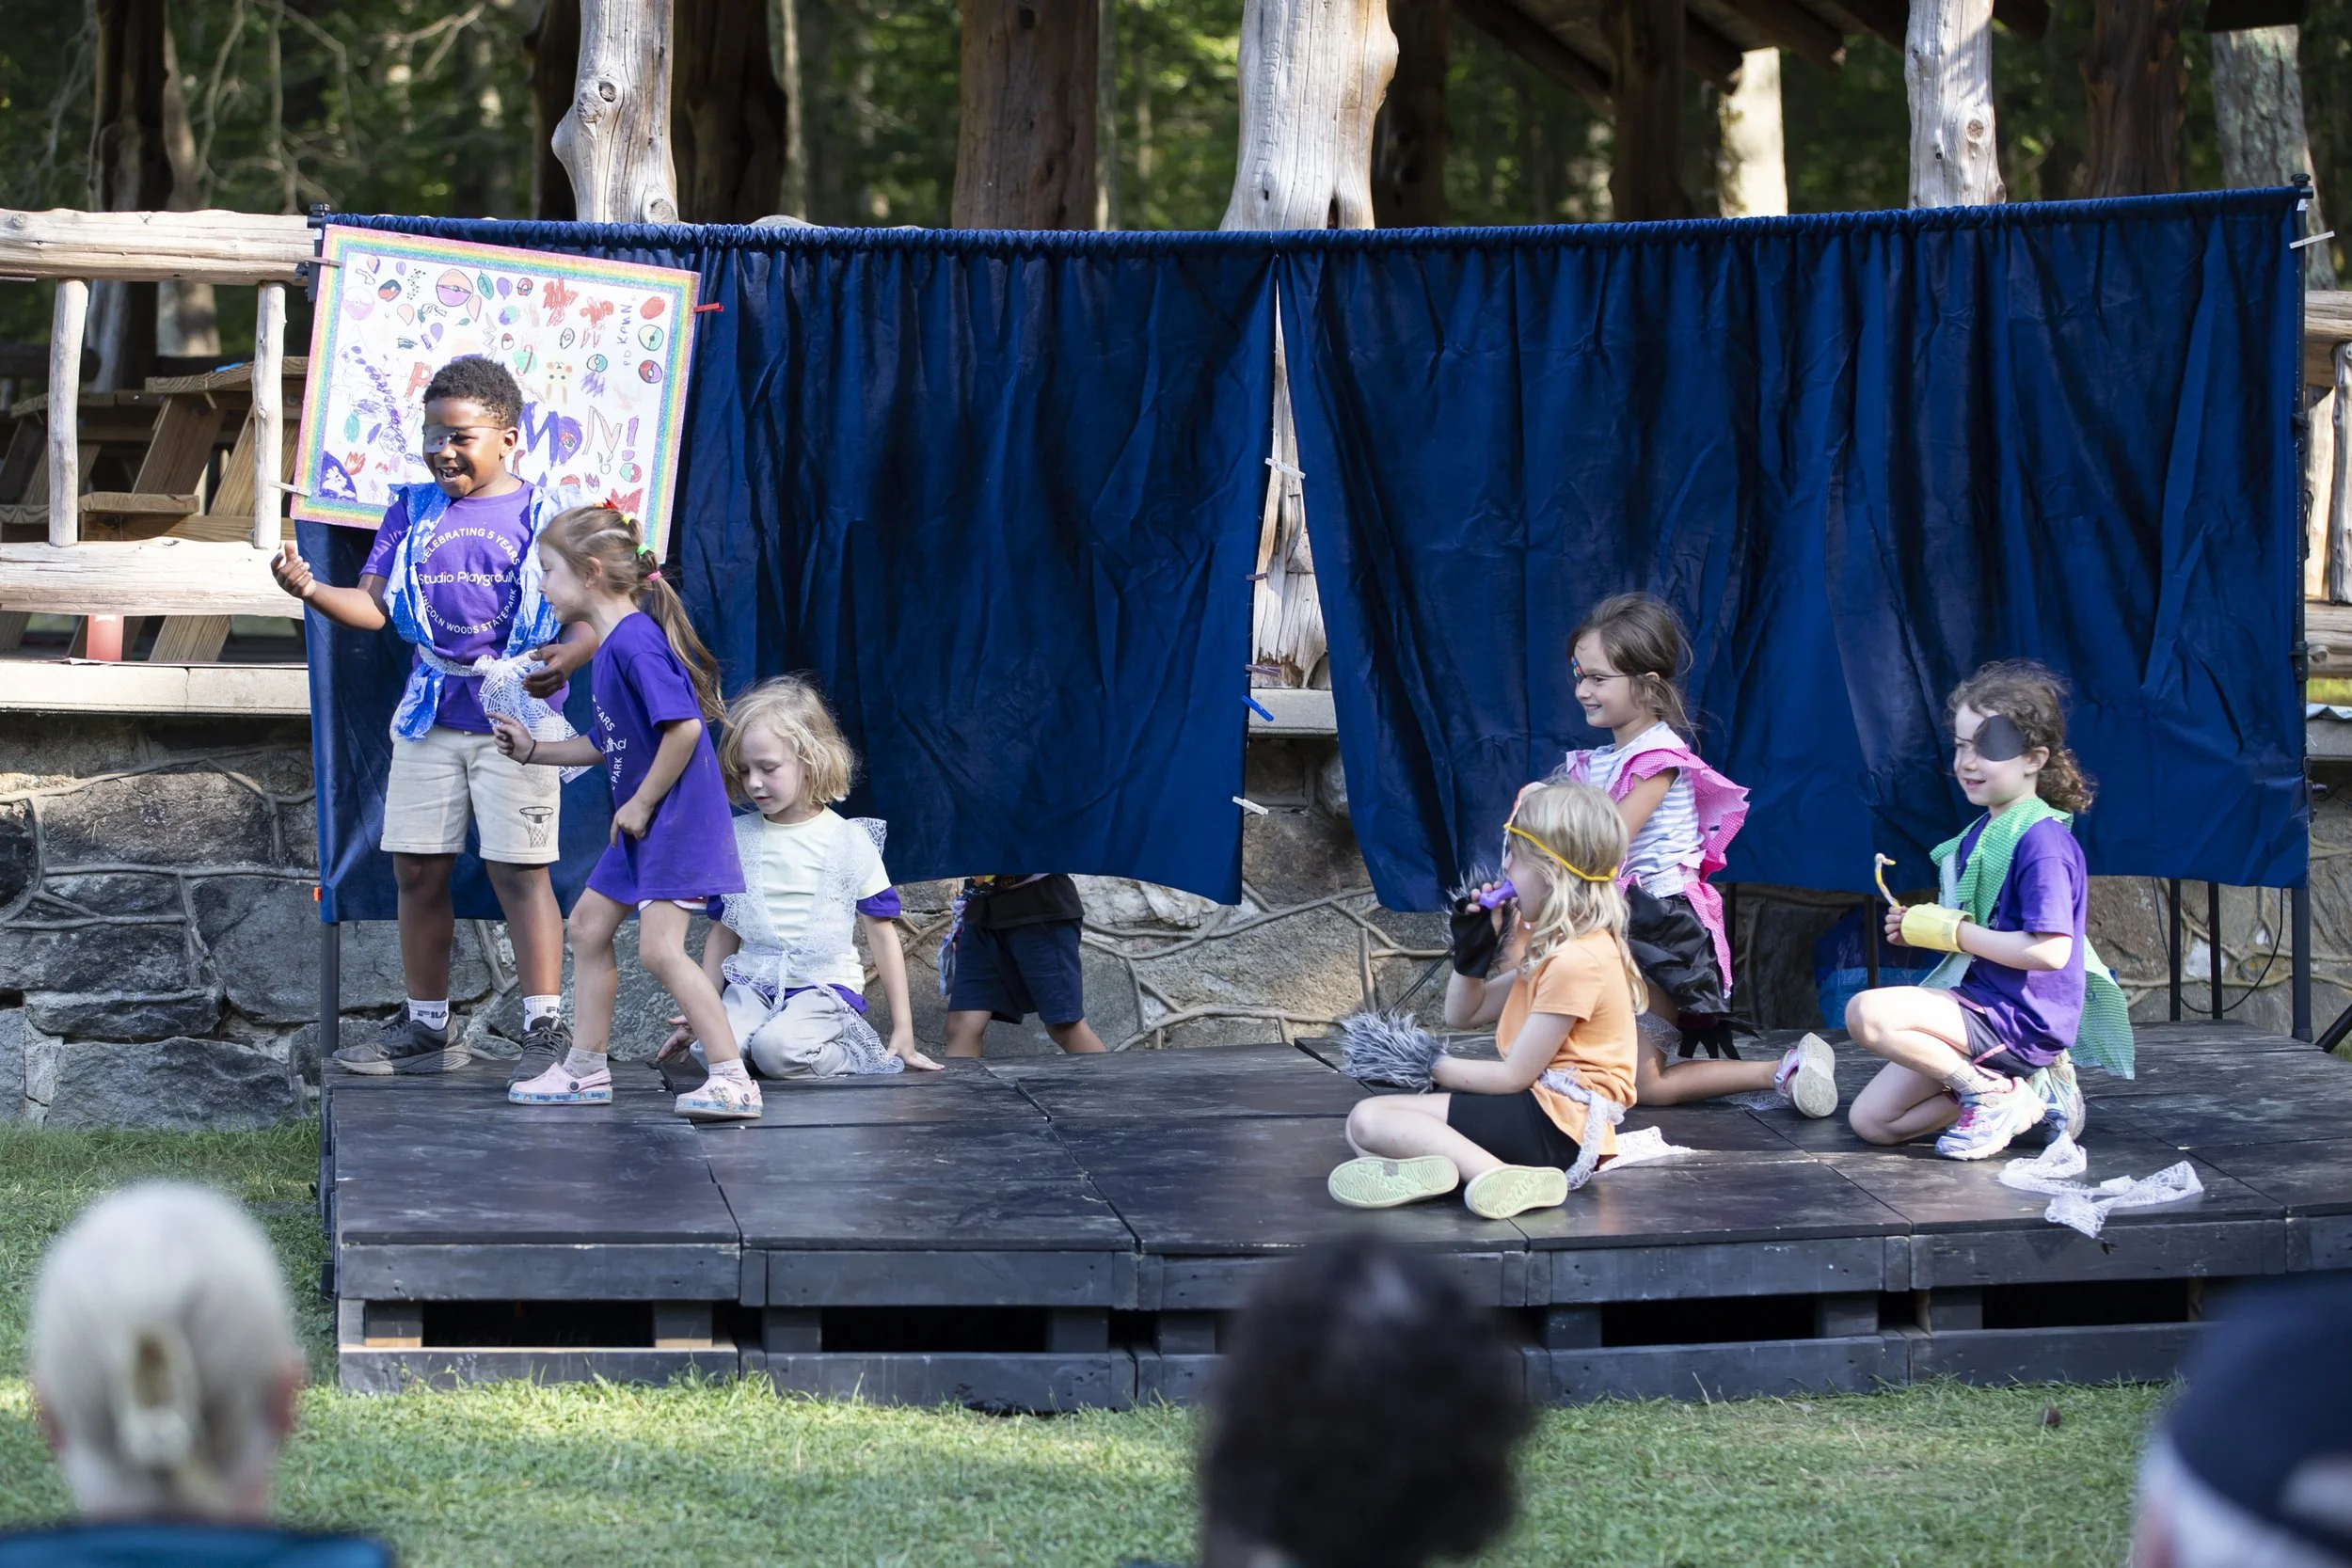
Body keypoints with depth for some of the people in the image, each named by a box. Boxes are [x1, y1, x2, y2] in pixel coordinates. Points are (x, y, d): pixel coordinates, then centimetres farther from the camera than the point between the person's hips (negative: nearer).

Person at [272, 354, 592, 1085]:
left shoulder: (543, 516, -2)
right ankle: (427, 1028, 19)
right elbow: (373, 604, 3)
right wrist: (312, 590, -17)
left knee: (518, 870, -7)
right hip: (430, 714, 5)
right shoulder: (413, 510, 9)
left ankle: (547, 1031, -4)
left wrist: (566, 657, -26)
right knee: (418, 869, 7)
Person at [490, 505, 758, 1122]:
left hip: (676, 817, -11)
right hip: (640, 823, 11)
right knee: (588, 925, 15)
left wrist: (641, 803, -19)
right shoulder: (611, 644, 12)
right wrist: (533, 750, 15)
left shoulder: (635, 641, -20)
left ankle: (733, 1080, -14)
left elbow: (683, 727, -27)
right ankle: (586, 1070, 25)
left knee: (660, 948, -16)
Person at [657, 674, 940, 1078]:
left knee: (777, 1048, -34)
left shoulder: (848, 841, -1)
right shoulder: (737, 838, 8)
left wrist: (903, 1030, 2)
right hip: (752, 983, 4)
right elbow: (725, 932, 16)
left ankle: (858, 1055, -6)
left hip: (825, 986, -4)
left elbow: (882, 935, 3)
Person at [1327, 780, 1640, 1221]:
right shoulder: (1553, 946, 16)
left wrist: (1436, 1068, -3)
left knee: (1369, 1120, -21)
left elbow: (1514, 1077, -16)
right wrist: (1475, 943, 8)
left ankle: (1490, 1173, -40)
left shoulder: (1577, 960, -16)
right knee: (1369, 1116, 8)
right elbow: (1462, 1014, 24)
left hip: (1558, 1122, -11)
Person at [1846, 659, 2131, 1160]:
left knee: (1868, 1012, -27)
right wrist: (1921, 927, 3)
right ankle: (2031, 1092, 7)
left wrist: (1953, 931, -17)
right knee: (1871, 1120, 6)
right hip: (1980, 1003, 10)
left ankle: (1991, 1096, -12)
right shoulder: (1983, 833, 12)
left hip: (2021, 1020, -10)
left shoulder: (2042, 841, -17)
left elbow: (2050, 951, -26)